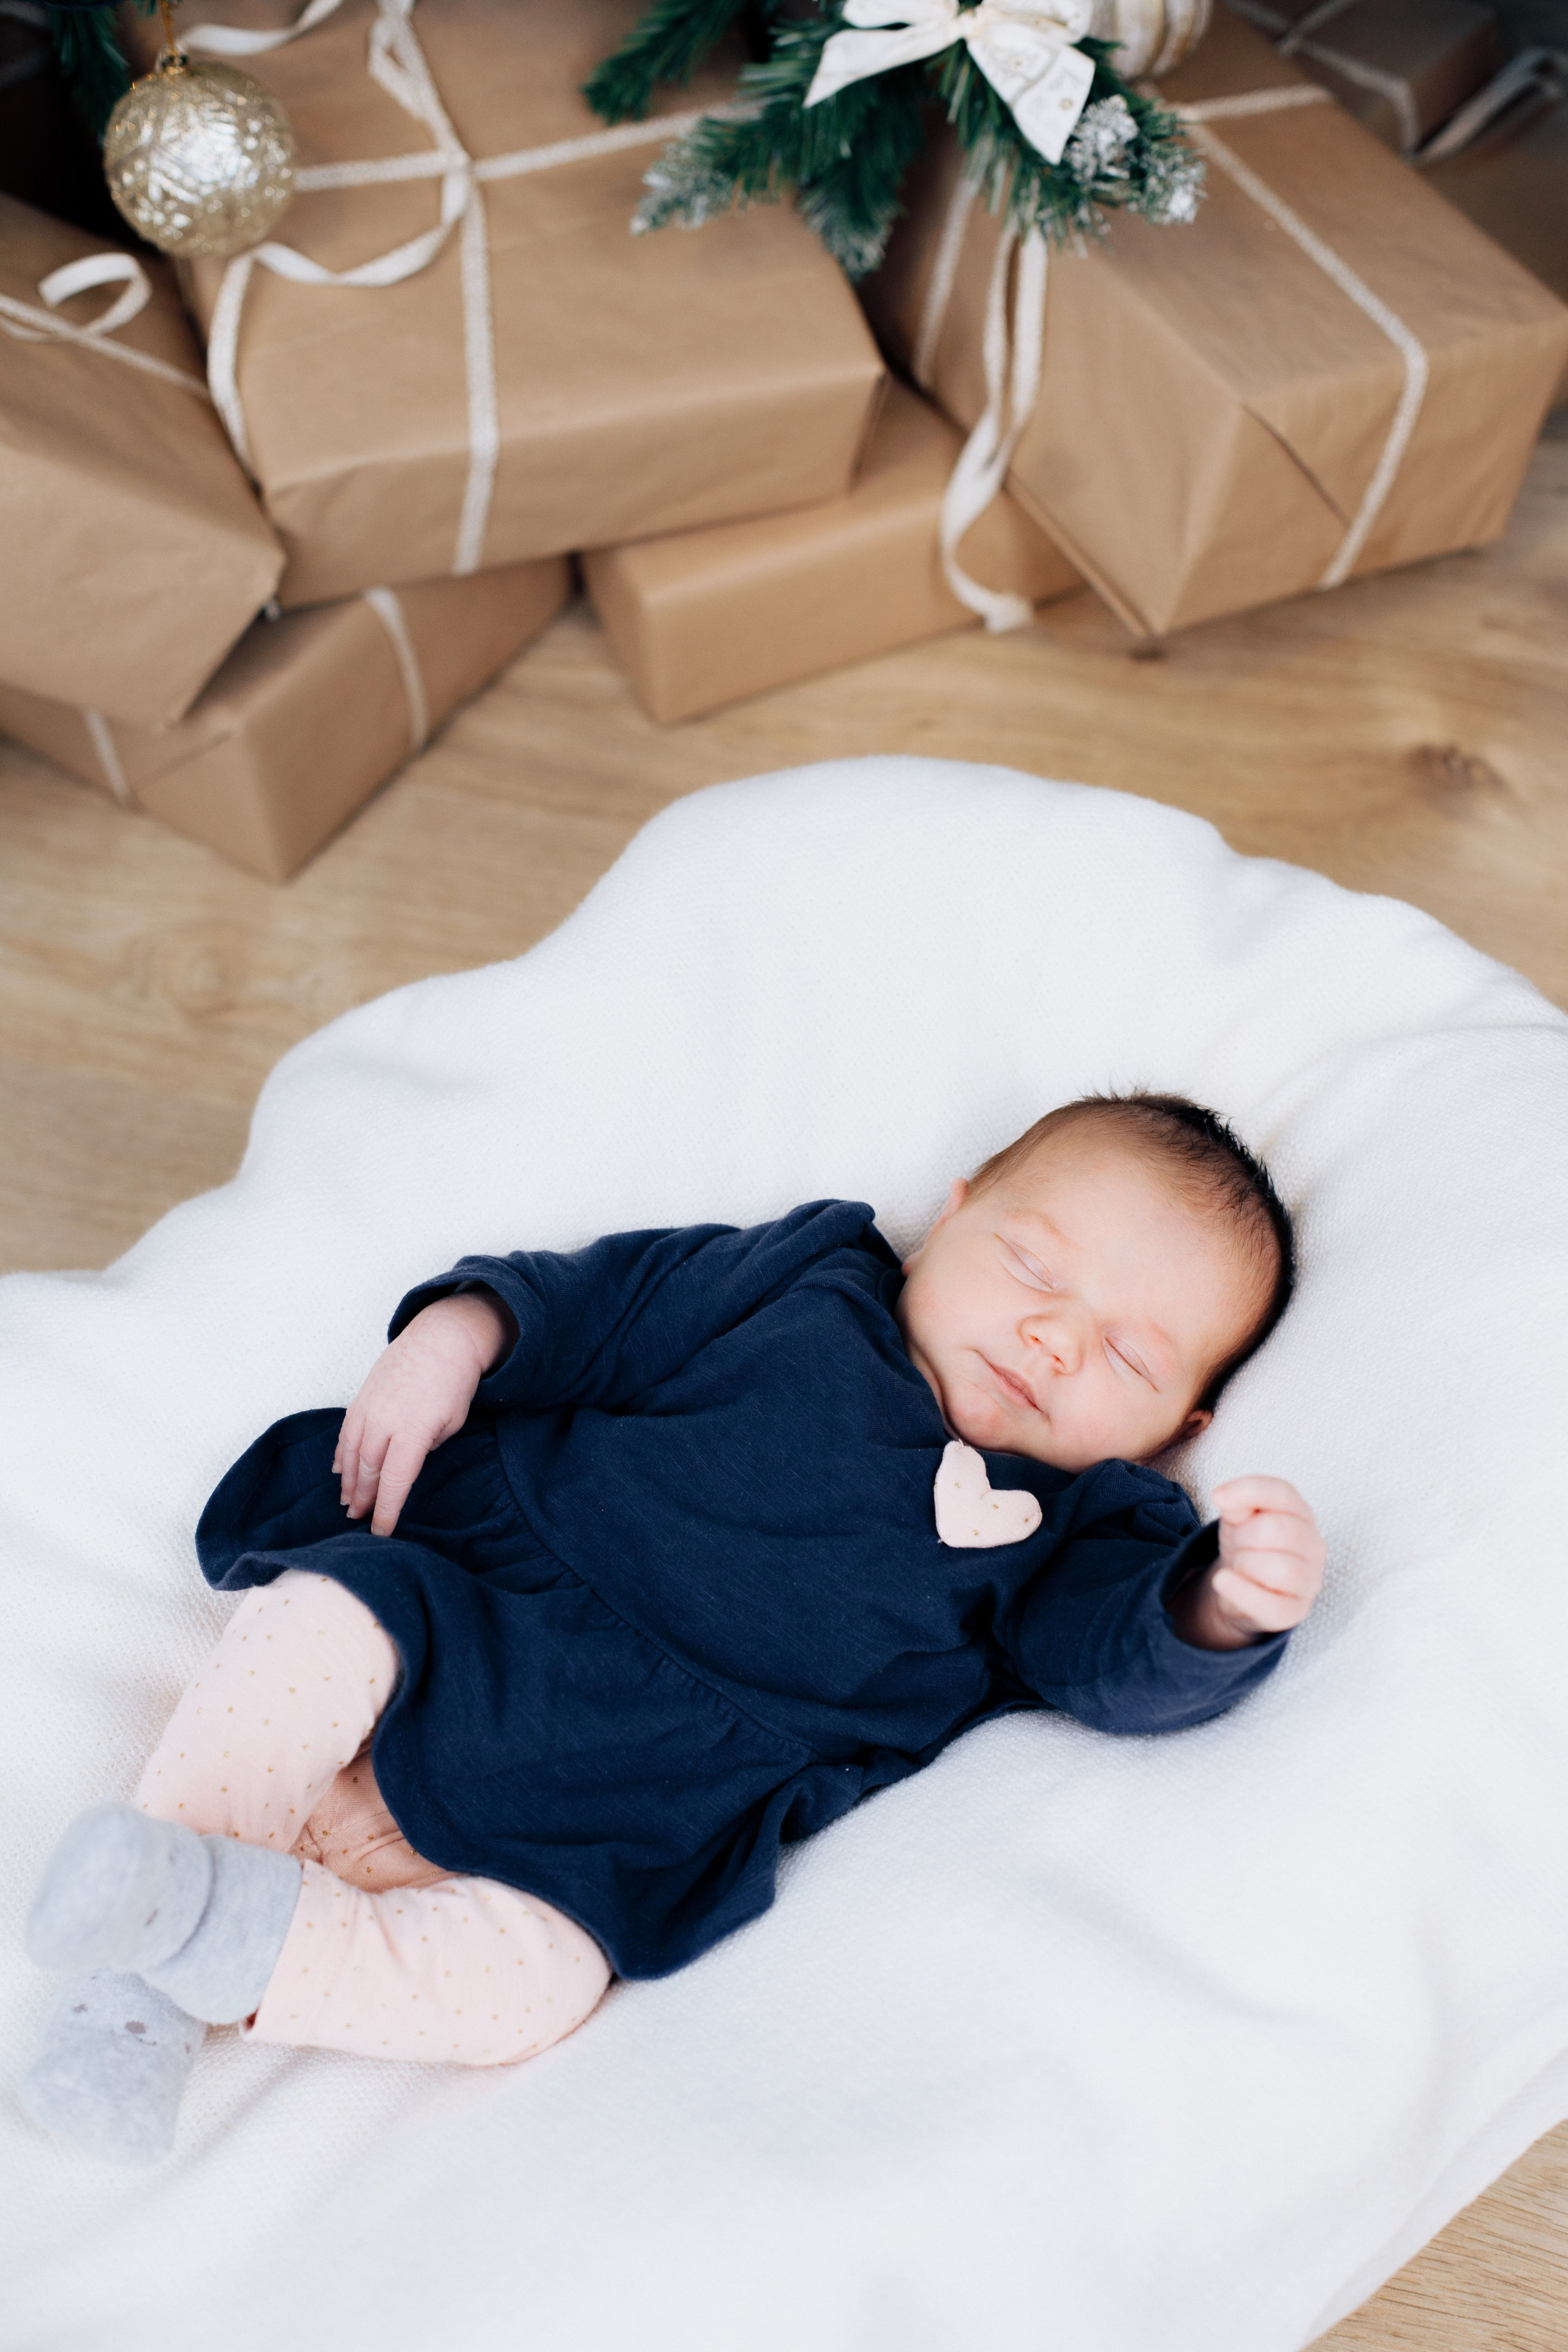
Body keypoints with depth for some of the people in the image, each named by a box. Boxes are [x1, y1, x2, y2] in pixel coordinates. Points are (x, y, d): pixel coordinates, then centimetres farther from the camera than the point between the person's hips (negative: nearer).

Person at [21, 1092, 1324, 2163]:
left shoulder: (1064, 1527, 6)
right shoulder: (803, 1278, 8)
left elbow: (1129, 1663, -11)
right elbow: (600, 1301, 11)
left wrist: (1228, 1600, -32)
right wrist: (463, 1323, -6)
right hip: (434, 1633, 1)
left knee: (522, 1989, -26)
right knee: (314, 1627, -26)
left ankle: (232, 1924, -12)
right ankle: (133, 1989, -13)